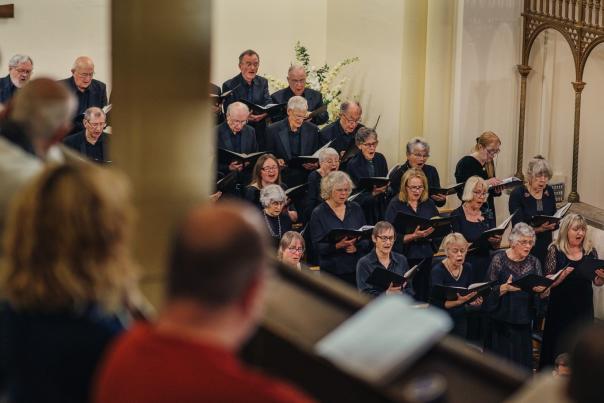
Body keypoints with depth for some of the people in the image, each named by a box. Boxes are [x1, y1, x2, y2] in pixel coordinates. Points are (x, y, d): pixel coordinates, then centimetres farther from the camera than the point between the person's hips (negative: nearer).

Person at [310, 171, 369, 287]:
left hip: (357, 268, 3)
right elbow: (317, 246, -6)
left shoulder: (356, 209, 10)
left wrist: (356, 247, -11)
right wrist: (337, 246, -23)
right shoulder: (318, 213, -1)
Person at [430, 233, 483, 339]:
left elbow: (471, 297, 10)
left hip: (460, 319, 5)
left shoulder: (467, 268, 2)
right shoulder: (437, 270, -15)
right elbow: (437, 304, -21)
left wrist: (475, 302, -11)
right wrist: (458, 301, -34)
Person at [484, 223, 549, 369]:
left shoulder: (534, 262, 6)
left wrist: (542, 289, -17)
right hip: (502, 322, -3)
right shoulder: (499, 259, -5)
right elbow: (489, 291, -7)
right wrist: (505, 287, -24)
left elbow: (543, 294, 6)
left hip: (523, 323, 3)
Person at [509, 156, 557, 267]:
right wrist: (537, 229, -31)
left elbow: (555, 220, 12)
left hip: (545, 247, 4)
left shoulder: (549, 191, 6)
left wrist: (551, 225, -11)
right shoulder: (517, 194, -9)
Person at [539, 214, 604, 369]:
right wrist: (563, 275, -24)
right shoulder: (555, 250, -3)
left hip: (584, 307, 2)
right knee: (558, 346, 0)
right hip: (560, 308, -2)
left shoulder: (590, 251, 5)